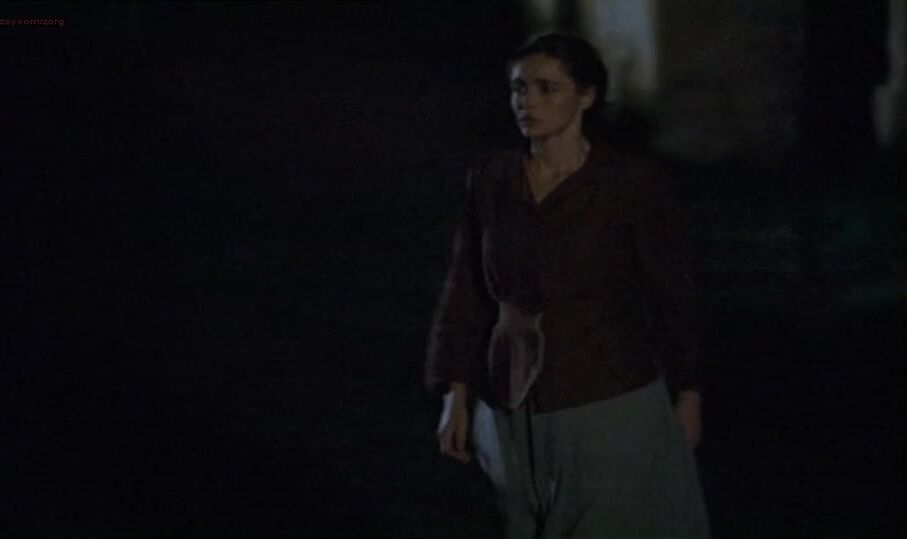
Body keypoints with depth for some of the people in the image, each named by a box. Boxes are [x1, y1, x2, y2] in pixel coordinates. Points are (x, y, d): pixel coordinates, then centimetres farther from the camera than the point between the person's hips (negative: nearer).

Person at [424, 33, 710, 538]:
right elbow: (468, 293, 6)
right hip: (517, 412, 5)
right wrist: (456, 396, 3)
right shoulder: (490, 180, 1)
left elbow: (672, 296, -5)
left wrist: (688, 397, -2)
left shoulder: (631, 179, -11)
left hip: (611, 407, -5)